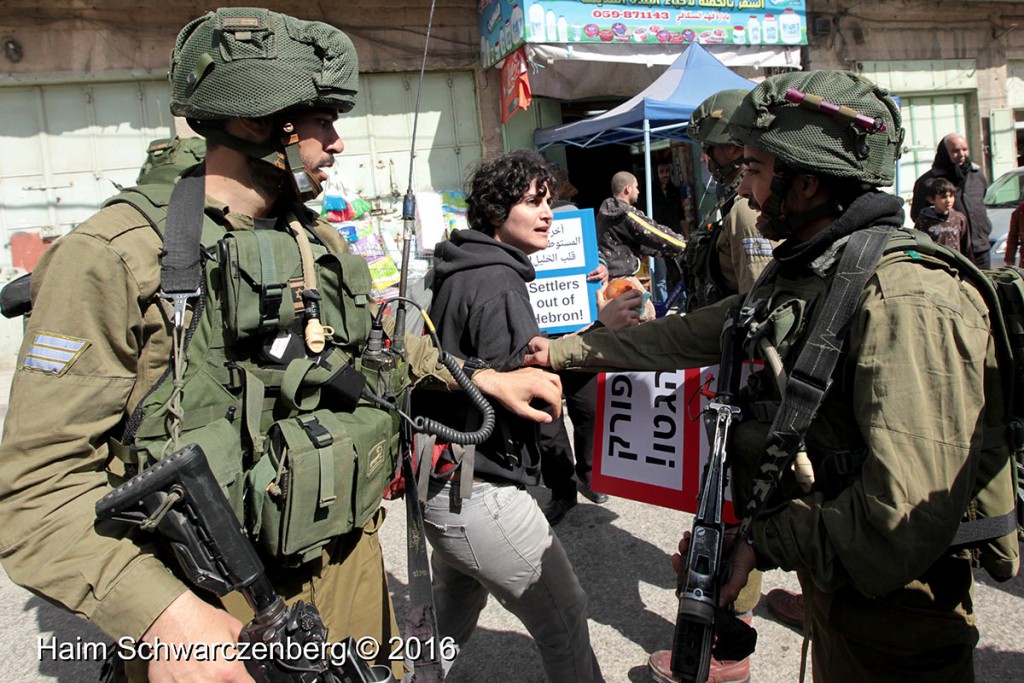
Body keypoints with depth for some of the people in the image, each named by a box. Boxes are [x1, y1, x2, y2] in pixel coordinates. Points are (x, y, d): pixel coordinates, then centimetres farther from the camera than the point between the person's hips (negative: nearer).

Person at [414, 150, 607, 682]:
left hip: (440, 483, 10)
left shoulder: (459, 273, 13)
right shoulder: (496, 283, -17)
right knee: (563, 614, 1)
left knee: (454, 610, 27)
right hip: (479, 492, -10)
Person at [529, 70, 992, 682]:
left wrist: (767, 543, -22)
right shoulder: (797, 274, 2)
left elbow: (901, 526, -33)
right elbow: (688, 334, 11)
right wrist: (564, 351, 14)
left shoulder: (904, 300, -28)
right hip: (829, 578, 8)